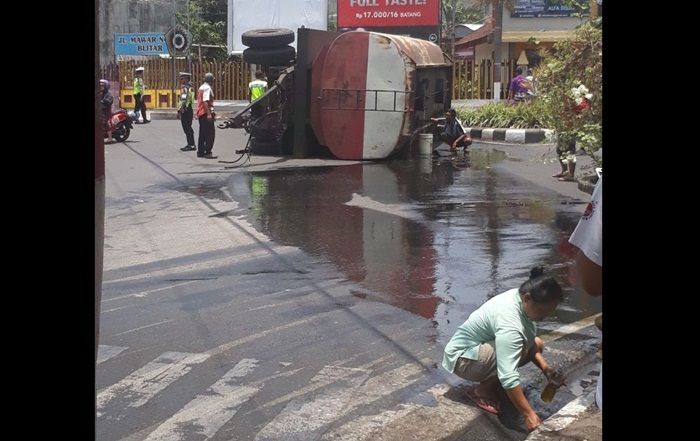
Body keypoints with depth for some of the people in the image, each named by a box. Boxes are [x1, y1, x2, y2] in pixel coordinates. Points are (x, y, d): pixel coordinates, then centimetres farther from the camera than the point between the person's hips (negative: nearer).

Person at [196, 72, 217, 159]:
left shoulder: (201, 87, 17)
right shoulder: (207, 88, -13)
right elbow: (205, 101, -21)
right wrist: (209, 114, -26)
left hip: (200, 113, 10)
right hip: (206, 113, -10)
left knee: (202, 134, 14)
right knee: (210, 133, -8)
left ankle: (200, 152, 16)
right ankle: (207, 153, -12)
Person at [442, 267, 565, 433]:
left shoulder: (520, 298, -8)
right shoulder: (509, 323, -36)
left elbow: (529, 340, 8)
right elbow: (508, 376, -42)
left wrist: (545, 367, -6)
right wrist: (529, 415, -42)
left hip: (482, 346, 10)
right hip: (462, 358, -10)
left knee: (536, 344, 4)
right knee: (519, 349, -29)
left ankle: (490, 381, 8)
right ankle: (482, 392, -11)